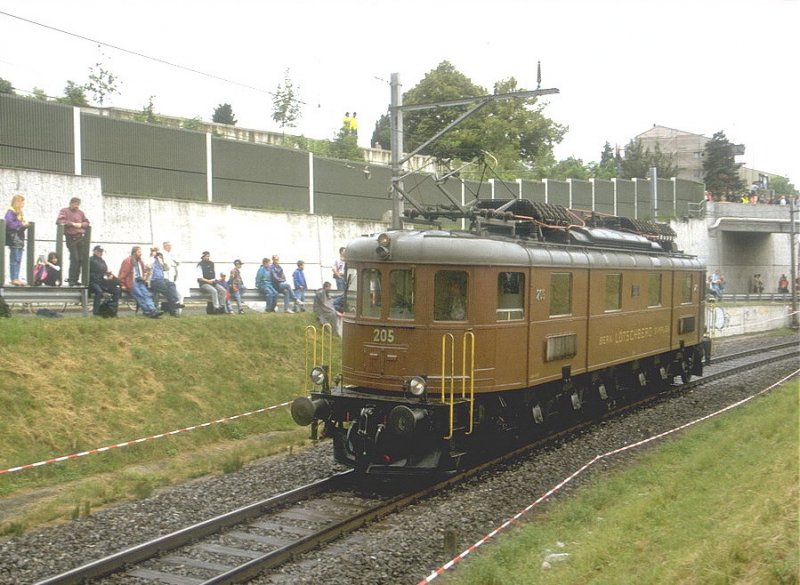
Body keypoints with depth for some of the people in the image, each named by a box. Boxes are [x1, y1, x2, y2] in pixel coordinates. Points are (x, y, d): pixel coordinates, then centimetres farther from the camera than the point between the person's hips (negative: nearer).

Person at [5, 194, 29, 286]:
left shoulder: (19, 212, 17)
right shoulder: (10, 212, -8)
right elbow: (9, 224, -20)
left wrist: (25, 225, 3)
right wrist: (21, 224, -16)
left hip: (20, 239, 9)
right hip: (14, 239, -9)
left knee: (18, 260, 8)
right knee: (14, 259, -8)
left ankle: (16, 278, 11)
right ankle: (14, 279, -6)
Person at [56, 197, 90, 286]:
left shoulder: (80, 212, 18)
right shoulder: (64, 211, 3)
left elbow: (86, 222, 19)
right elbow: (59, 221, -10)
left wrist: (81, 224, -3)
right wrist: (72, 223, -14)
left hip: (80, 238, 6)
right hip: (71, 238, -5)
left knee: (80, 259, 2)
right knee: (74, 258, -13)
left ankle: (76, 279, 9)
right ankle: (71, 279, -8)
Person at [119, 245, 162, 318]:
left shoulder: (140, 262, 22)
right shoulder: (127, 261, -1)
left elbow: (144, 272, 36)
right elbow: (122, 273, -4)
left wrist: (144, 278, 15)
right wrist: (123, 285, -7)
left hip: (140, 282, 6)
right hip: (131, 283, -6)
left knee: (147, 294, -20)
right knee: (140, 295, -27)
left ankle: (153, 310, -38)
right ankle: (148, 312, -38)